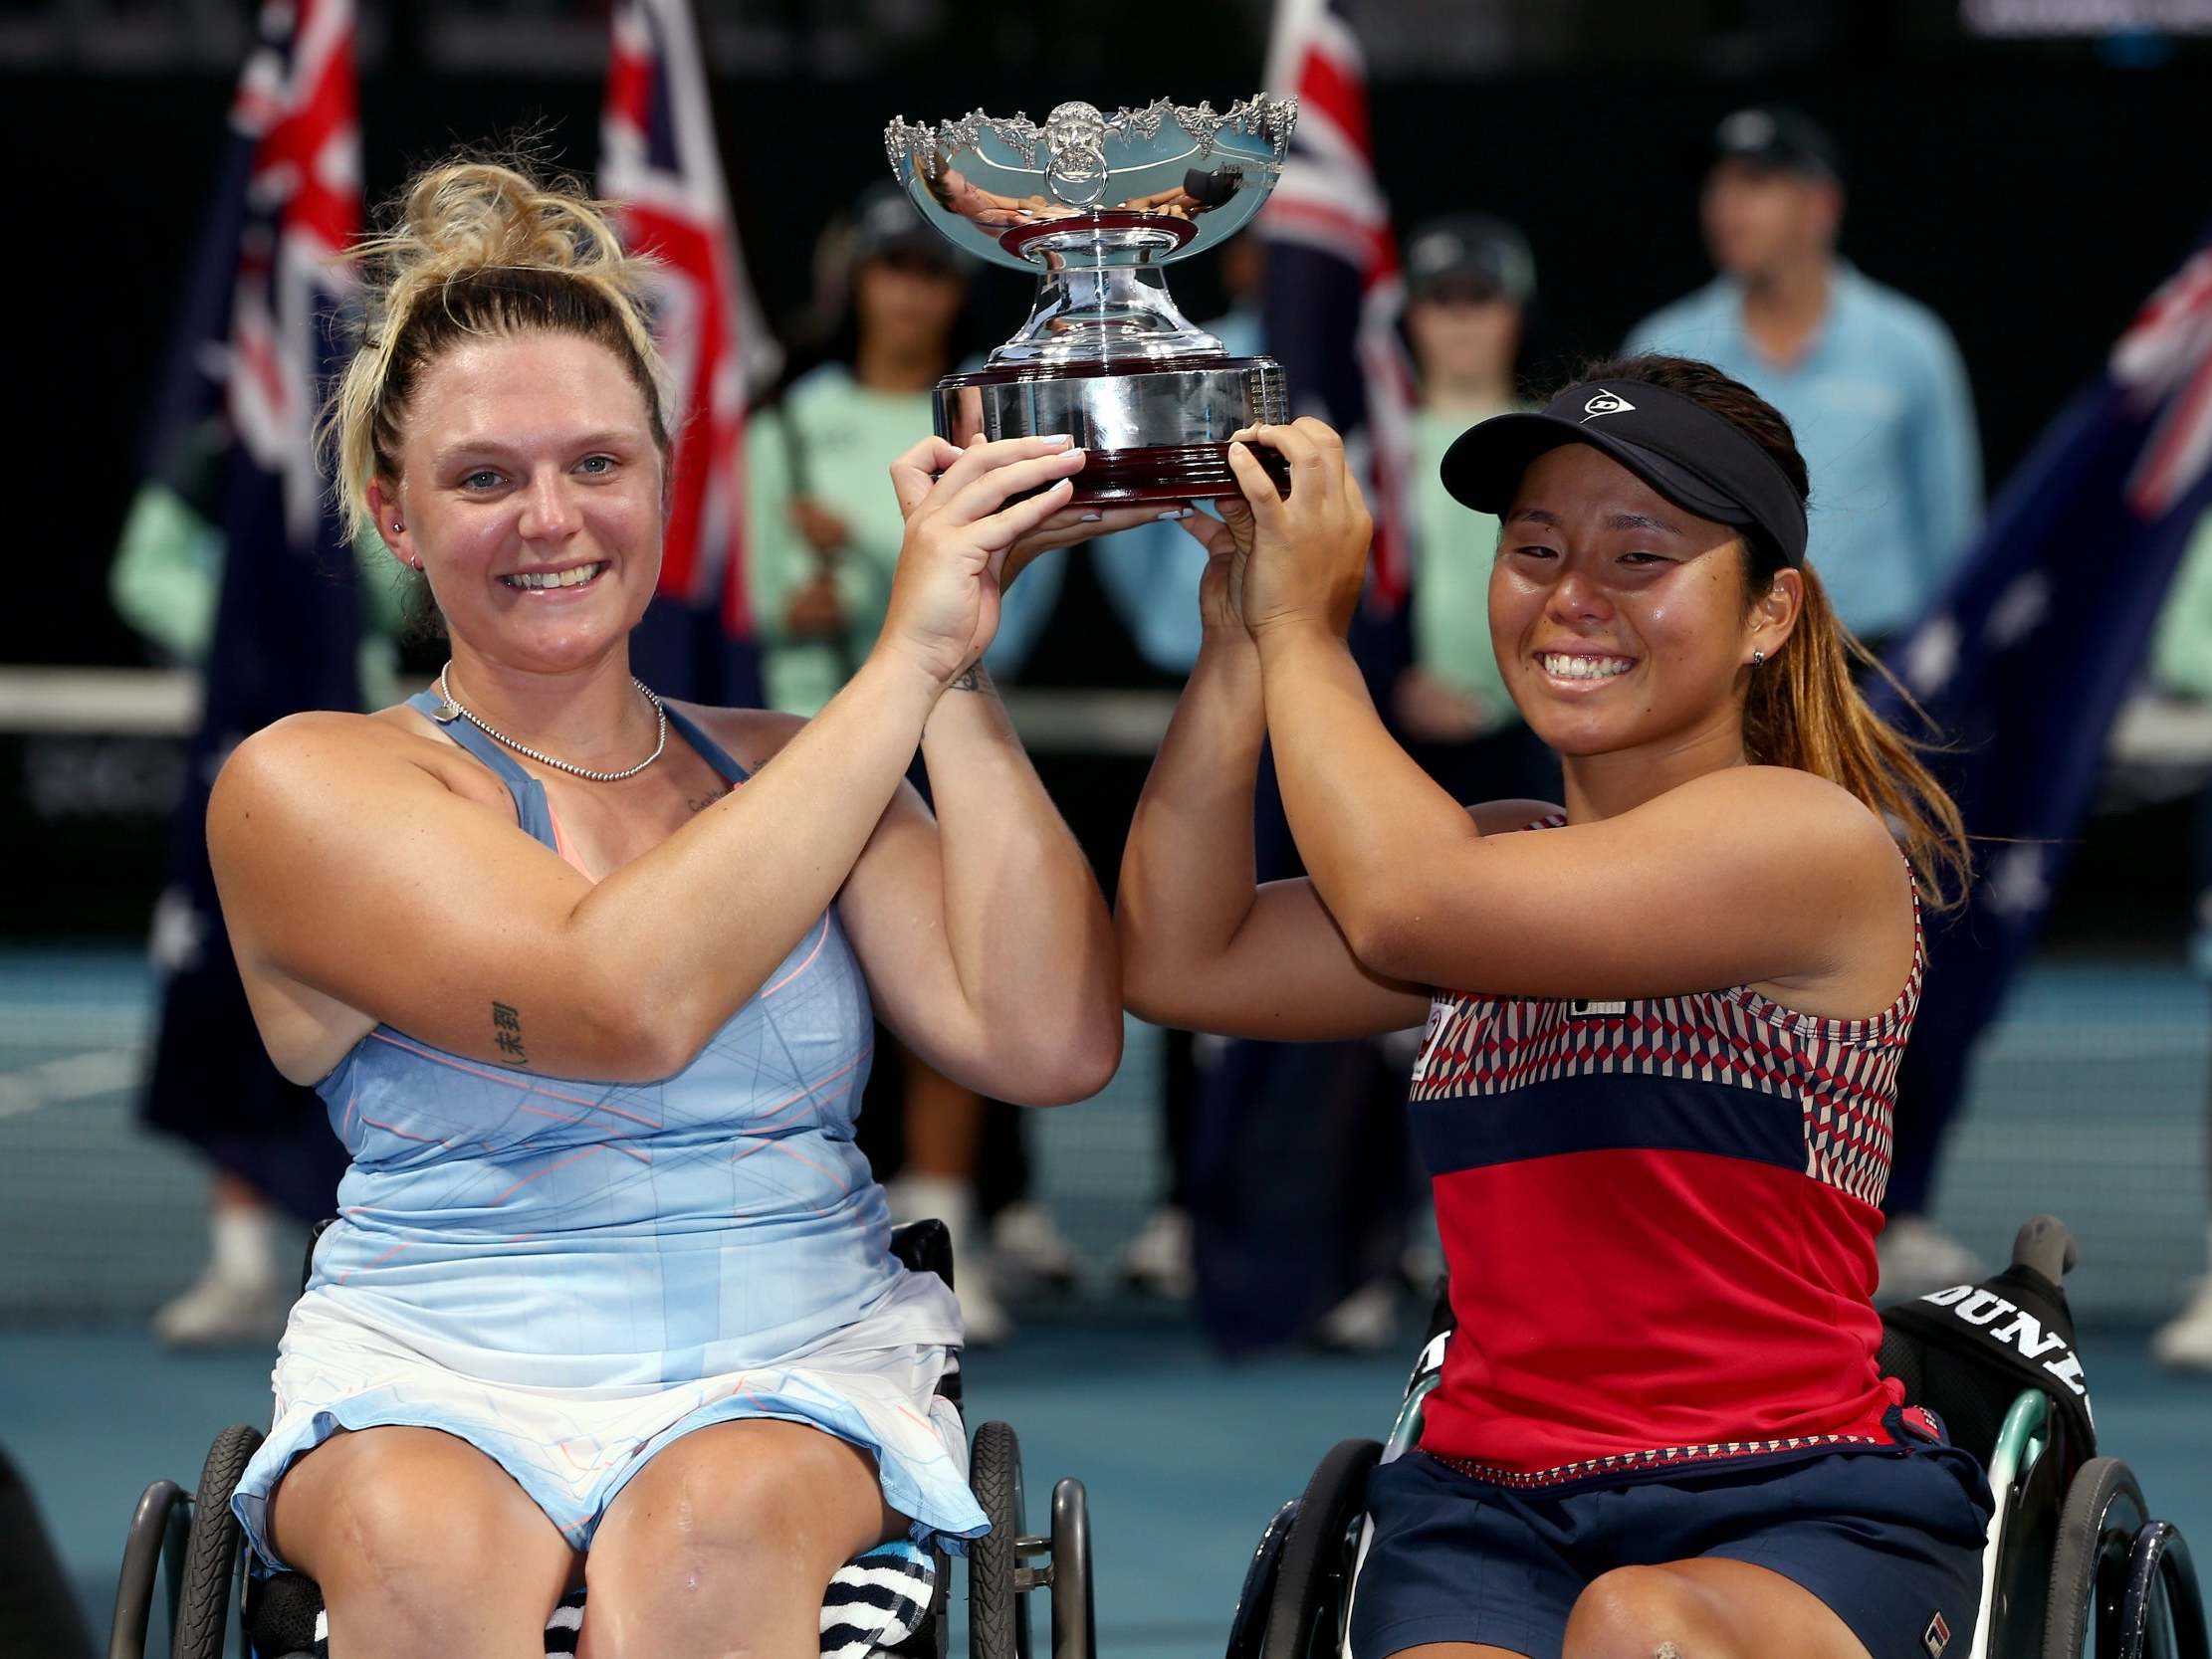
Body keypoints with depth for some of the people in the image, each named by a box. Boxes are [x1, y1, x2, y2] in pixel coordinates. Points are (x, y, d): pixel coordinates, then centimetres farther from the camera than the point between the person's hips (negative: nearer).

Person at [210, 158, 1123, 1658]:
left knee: (710, 1530, -32)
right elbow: (625, 1000, -16)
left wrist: (961, 677, -1)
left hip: (793, 1375, 3)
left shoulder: (778, 772, 16)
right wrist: (905, 661, -12)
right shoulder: (310, 786, 1)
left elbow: (1050, 1045, 2)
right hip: (441, 1389, -2)